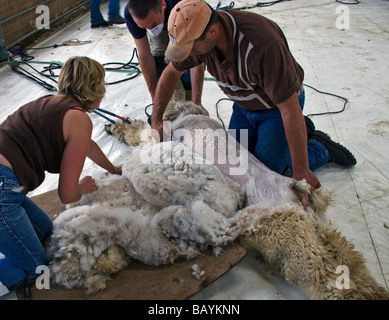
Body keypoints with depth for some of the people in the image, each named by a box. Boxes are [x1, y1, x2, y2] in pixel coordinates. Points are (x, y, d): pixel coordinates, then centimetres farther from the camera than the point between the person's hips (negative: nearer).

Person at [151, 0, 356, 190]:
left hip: (278, 106, -6)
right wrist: (156, 121, -5)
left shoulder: (262, 45, -40)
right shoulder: (198, 33, -20)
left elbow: (290, 108, -37)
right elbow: (171, 72, -4)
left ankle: (319, 148, 15)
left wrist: (301, 171, -35)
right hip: (243, 106, 7)